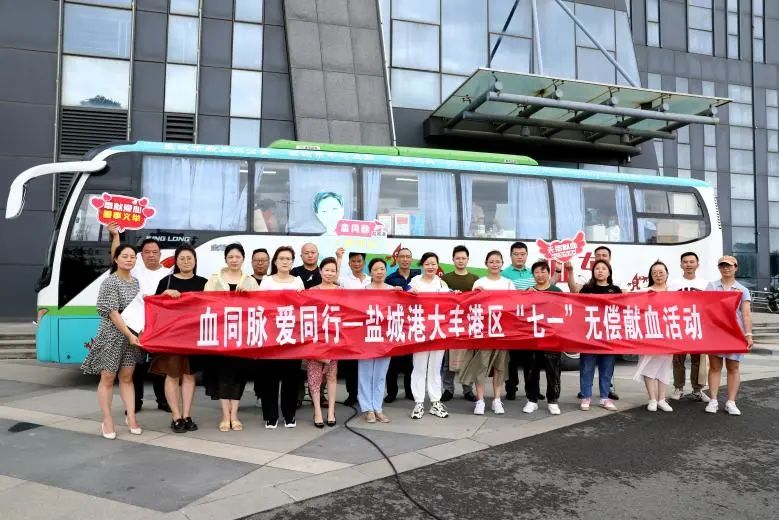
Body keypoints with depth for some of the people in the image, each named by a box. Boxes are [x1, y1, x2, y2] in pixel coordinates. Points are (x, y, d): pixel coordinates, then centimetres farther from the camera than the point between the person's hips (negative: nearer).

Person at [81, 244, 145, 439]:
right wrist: (129, 334, -20)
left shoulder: (135, 282, 8)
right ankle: (107, 420, 14)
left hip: (132, 335, 6)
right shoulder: (110, 282, -12)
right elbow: (113, 313, -17)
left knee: (127, 377, 10)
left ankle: (131, 417, 14)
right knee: (108, 377, 5)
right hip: (112, 335, -5)